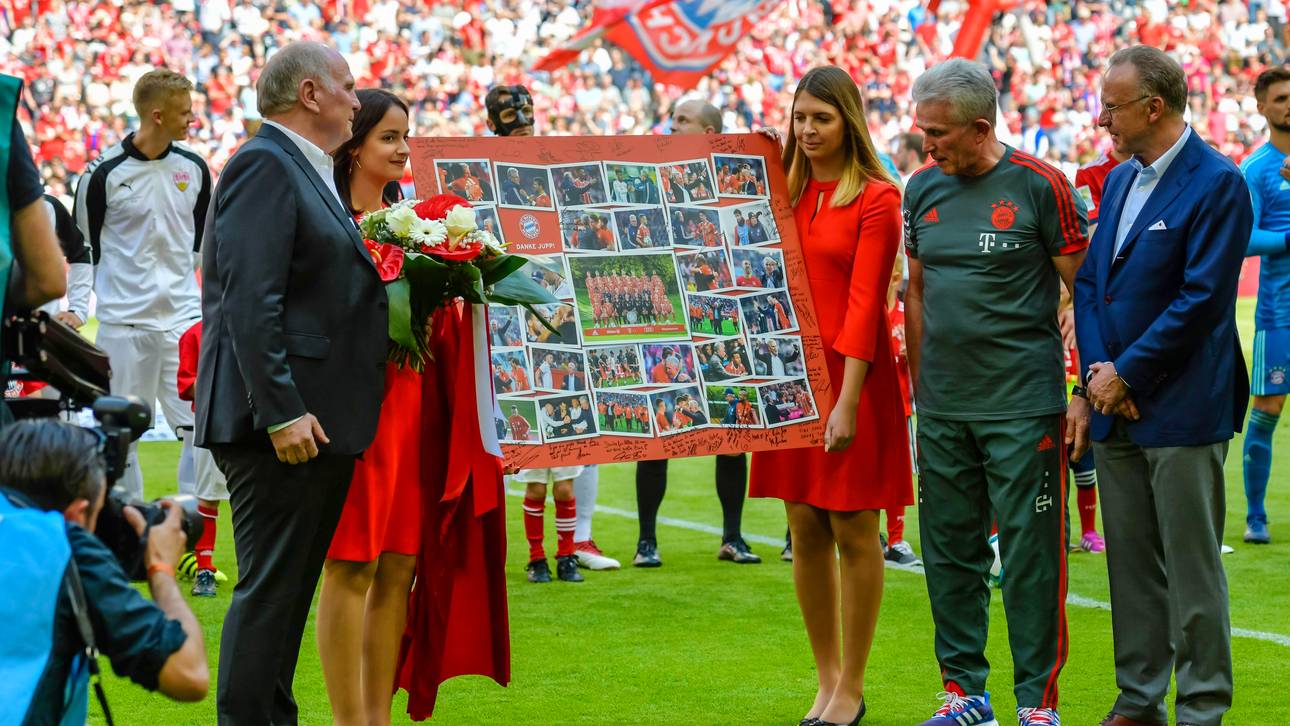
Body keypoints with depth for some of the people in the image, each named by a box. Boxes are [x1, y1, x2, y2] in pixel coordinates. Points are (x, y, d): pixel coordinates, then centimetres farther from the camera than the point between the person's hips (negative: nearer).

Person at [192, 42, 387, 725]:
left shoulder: (307, 171, 19)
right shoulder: (264, 164, -12)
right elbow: (250, 302, -20)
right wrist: (281, 411, -24)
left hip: (316, 418, 10)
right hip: (285, 422, -10)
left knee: (291, 586, 14)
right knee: (269, 586, -7)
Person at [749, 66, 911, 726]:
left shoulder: (876, 198, -6)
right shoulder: (783, 193, 11)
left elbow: (865, 303, -13)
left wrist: (848, 401, -18)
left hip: (852, 373, -5)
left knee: (853, 530, 0)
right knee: (805, 528, 7)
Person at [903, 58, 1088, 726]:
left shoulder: (1038, 186, -7)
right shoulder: (923, 189, 8)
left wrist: (1088, 394, -9)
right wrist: (918, 387, 14)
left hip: (1023, 406, -5)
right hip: (942, 410, 5)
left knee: (1030, 556, -2)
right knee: (949, 552, 9)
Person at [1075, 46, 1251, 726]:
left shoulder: (1217, 184, -11)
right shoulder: (1120, 180, 14)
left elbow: (1201, 300, -17)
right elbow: (1089, 281, 14)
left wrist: (1125, 374, -13)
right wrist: (1098, 370, -2)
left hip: (1183, 410, -7)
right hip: (1118, 409, 7)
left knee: (1192, 568, -1)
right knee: (1131, 564, 12)